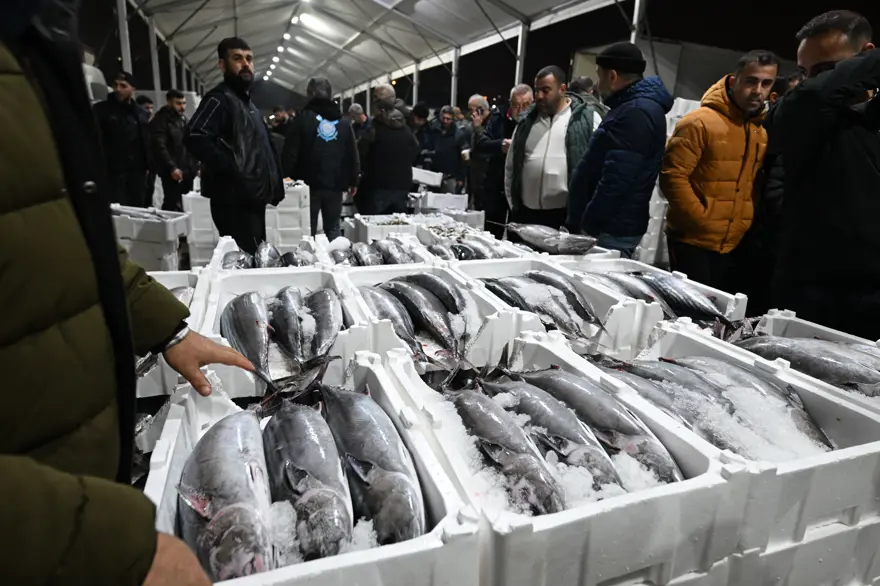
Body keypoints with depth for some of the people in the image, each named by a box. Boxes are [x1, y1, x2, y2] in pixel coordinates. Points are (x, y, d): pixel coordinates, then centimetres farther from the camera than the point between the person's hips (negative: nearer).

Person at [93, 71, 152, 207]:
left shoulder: (141, 113, 14)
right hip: (113, 171, -4)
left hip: (137, 171, 4)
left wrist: (148, 166, 8)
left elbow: (147, 142, 17)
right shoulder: (101, 109, 1)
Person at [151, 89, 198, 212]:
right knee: (174, 206, -9)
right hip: (172, 172, -8)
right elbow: (160, 147, -17)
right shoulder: (161, 120, -7)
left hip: (187, 170, 8)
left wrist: (195, 166, 15)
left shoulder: (183, 119, 19)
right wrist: (171, 167, -23)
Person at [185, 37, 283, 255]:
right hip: (235, 200, -10)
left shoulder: (247, 102, 21)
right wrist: (234, 171, -24)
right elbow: (194, 138, -24)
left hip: (252, 198, 10)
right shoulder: (219, 99, -8)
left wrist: (272, 186, 16)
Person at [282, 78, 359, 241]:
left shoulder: (302, 119, -3)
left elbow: (290, 154, -8)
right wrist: (353, 181, 15)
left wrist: (288, 179, -1)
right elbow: (353, 154, 9)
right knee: (333, 228, 11)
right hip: (335, 184, 3)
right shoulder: (343, 122, 9)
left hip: (310, 184, -3)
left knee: (308, 230, 4)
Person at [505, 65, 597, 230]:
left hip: (566, 214, -4)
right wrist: (512, 203, 11)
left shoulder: (586, 118, 0)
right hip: (525, 213, 4)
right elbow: (511, 165, 17)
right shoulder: (527, 121, 13)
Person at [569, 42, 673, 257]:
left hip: (611, 230, -10)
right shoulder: (633, 107, 18)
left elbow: (616, 181, -24)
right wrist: (581, 220, 19)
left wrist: (588, 224, -17)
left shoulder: (636, 112, -17)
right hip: (613, 226, 10)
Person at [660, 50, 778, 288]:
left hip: (735, 245, 6)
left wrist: (749, 224, 5)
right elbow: (672, 176, -16)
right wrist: (702, 221, -16)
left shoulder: (763, 131, 9)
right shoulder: (700, 122, -11)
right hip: (693, 241, -6)